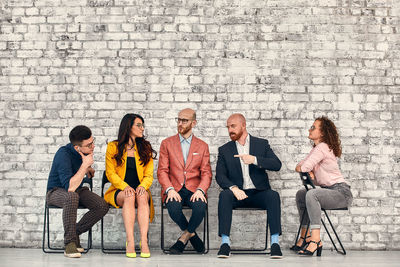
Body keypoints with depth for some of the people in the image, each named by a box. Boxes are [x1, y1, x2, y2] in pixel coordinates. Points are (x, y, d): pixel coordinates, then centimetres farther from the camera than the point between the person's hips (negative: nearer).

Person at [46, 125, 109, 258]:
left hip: (77, 190, 7)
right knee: (72, 197, -42)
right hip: (56, 191, -6)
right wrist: (85, 165, -34)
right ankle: (69, 242, -31)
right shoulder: (64, 154, -28)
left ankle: (75, 232, 0)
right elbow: (70, 188, -37)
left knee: (103, 206, -20)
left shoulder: (87, 150, -5)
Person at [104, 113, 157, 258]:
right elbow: (110, 173, -1)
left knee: (142, 197, -34)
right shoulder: (113, 147, 6)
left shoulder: (146, 147, 12)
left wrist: (142, 186, -16)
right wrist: (125, 187, -19)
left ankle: (144, 241, -44)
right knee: (129, 197, -35)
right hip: (119, 191, -1)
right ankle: (130, 241, -43)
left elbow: (149, 174, 7)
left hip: (140, 190, 1)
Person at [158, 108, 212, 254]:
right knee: (173, 207, -34)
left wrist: (200, 190, -14)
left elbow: (206, 173, 7)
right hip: (174, 190, 0)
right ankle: (192, 235, -6)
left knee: (200, 207, -33)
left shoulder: (202, 146, 14)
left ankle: (184, 238, -7)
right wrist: (170, 189, -15)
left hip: (194, 190, 0)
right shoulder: (167, 143, 11)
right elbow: (162, 171, 4)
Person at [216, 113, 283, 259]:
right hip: (238, 193, 0)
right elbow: (220, 176, 0)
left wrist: (254, 159, -19)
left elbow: (277, 165, -3)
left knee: (273, 195, -32)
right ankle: (225, 243, -33)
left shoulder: (262, 144, 10)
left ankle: (275, 242, -31)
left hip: (259, 193, 0)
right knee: (224, 195, -32)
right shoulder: (224, 150, 12)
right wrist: (233, 188, -21)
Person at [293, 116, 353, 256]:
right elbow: (298, 167, 15)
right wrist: (309, 171, -5)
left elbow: (302, 168, -20)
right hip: (330, 191, 10)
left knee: (311, 194, -32)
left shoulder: (322, 147, -14)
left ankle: (316, 240, -34)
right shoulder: (316, 148, 17)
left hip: (341, 192, -10)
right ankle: (305, 236, 18)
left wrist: (303, 168, 3)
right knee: (301, 194, 18)